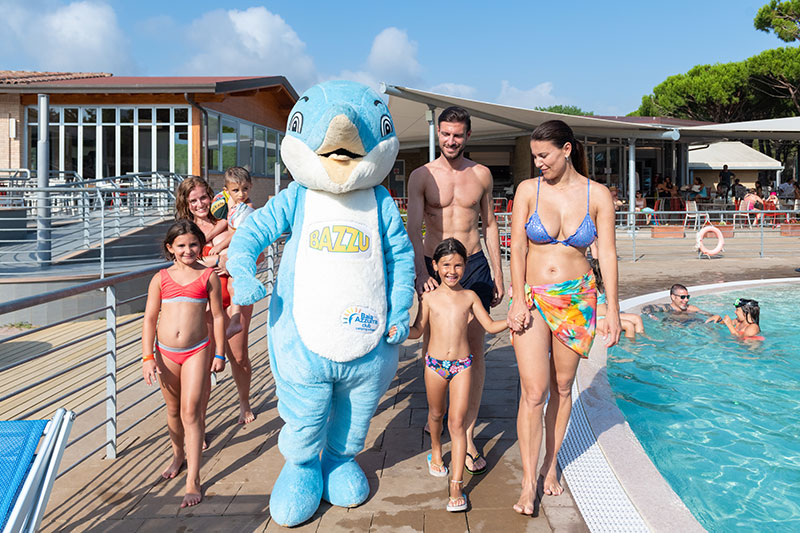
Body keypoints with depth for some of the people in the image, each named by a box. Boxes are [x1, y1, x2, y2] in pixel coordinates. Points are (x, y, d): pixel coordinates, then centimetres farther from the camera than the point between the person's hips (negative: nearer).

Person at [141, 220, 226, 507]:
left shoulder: (208, 276, -1)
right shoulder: (161, 278, 3)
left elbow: (218, 316, 3)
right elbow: (149, 319, 4)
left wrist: (219, 353, 3)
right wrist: (147, 357, -2)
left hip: (197, 351, -3)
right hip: (166, 353, 3)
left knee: (191, 411, -7)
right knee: (173, 410, 17)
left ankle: (193, 480, -1)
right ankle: (178, 454, 43)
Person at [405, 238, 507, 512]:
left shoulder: (469, 296, 2)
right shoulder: (430, 297, 0)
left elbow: (490, 326, 5)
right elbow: (418, 330, 3)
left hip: (462, 365, -1)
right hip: (434, 364, 1)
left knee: (457, 421, -6)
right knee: (436, 413, 18)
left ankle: (456, 485, -4)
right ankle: (436, 451, 49)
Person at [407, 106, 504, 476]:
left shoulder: (481, 175, 7)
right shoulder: (421, 176, 0)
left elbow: (489, 225, 13)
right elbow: (413, 228, -9)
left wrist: (498, 274, 11)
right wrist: (421, 272, -24)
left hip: (474, 266, 1)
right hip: (433, 267, -1)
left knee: (474, 348, -1)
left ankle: (467, 434, 8)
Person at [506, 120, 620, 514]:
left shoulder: (597, 195, -1)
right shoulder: (528, 190, -1)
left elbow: (607, 254, -1)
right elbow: (518, 247, -3)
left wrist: (613, 311, -3)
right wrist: (518, 300, -9)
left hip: (577, 299, 1)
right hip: (533, 297, -1)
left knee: (562, 387, 12)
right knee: (534, 392, -6)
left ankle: (551, 463, 31)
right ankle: (528, 484, 5)